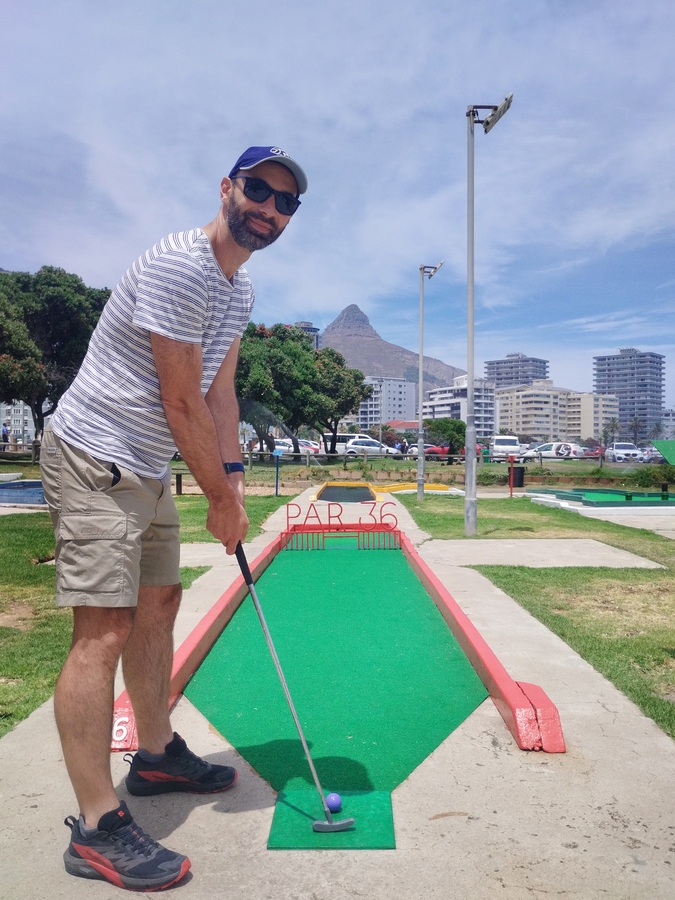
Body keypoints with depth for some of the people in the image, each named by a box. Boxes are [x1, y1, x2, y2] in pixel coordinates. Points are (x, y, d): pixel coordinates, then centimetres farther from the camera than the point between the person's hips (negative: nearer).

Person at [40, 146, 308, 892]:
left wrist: (231, 477, 3)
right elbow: (181, 402, -20)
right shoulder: (180, 266, -19)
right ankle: (96, 829, -1)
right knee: (104, 629, -11)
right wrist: (223, 497, -11)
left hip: (147, 469, 10)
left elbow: (219, 392, 11)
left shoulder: (239, 292, 12)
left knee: (158, 604, 15)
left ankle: (156, 755, 33)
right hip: (94, 460, -10)